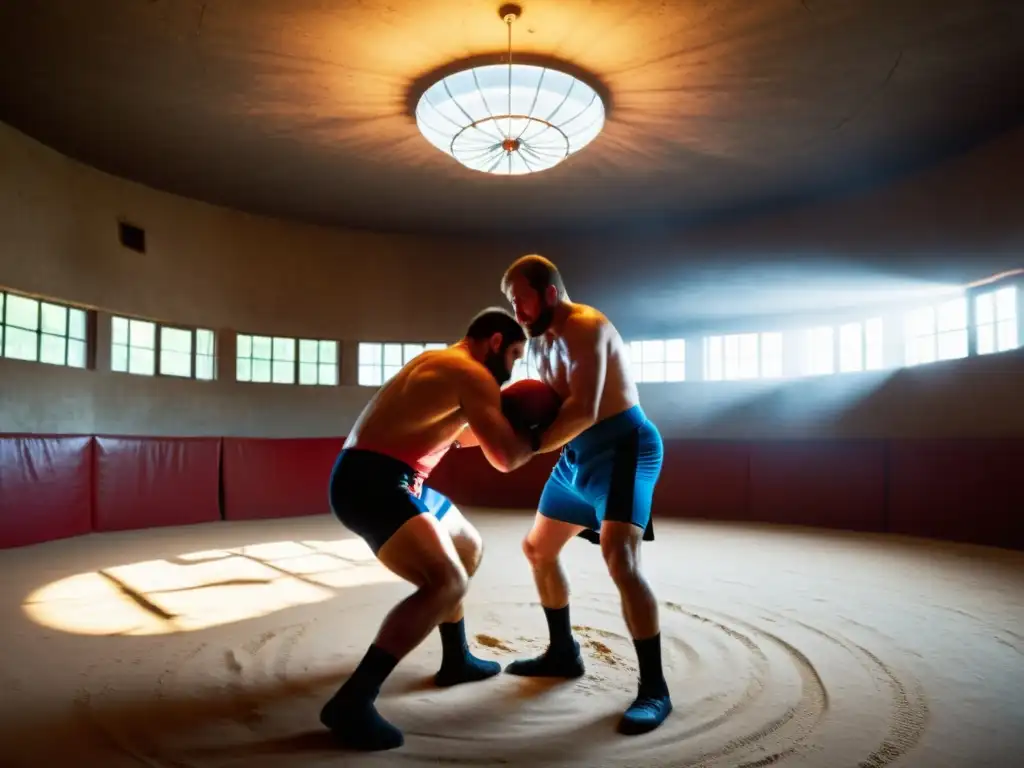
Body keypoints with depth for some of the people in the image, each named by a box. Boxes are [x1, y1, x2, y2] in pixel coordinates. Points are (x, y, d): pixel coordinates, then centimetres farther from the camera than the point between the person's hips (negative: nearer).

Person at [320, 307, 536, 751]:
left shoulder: (443, 363, 18)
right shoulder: (472, 374, -13)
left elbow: (453, 434, 32)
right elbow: (505, 457, -17)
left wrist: (510, 418, 22)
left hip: (390, 479, 11)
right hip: (370, 482, -11)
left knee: (468, 548, 23)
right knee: (448, 581, -23)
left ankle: (456, 659, 37)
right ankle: (351, 703, -17)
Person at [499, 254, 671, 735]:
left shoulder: (585, 328, -18)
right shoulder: (541, 341, 12)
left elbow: (584, 410, -28)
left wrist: (529, 448, -19)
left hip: (624, 448, -10)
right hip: (578, 455, 10)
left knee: (619, 559, -25)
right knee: (537, 549, 15)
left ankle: (654, 688, -10)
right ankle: (563, 653, 31)